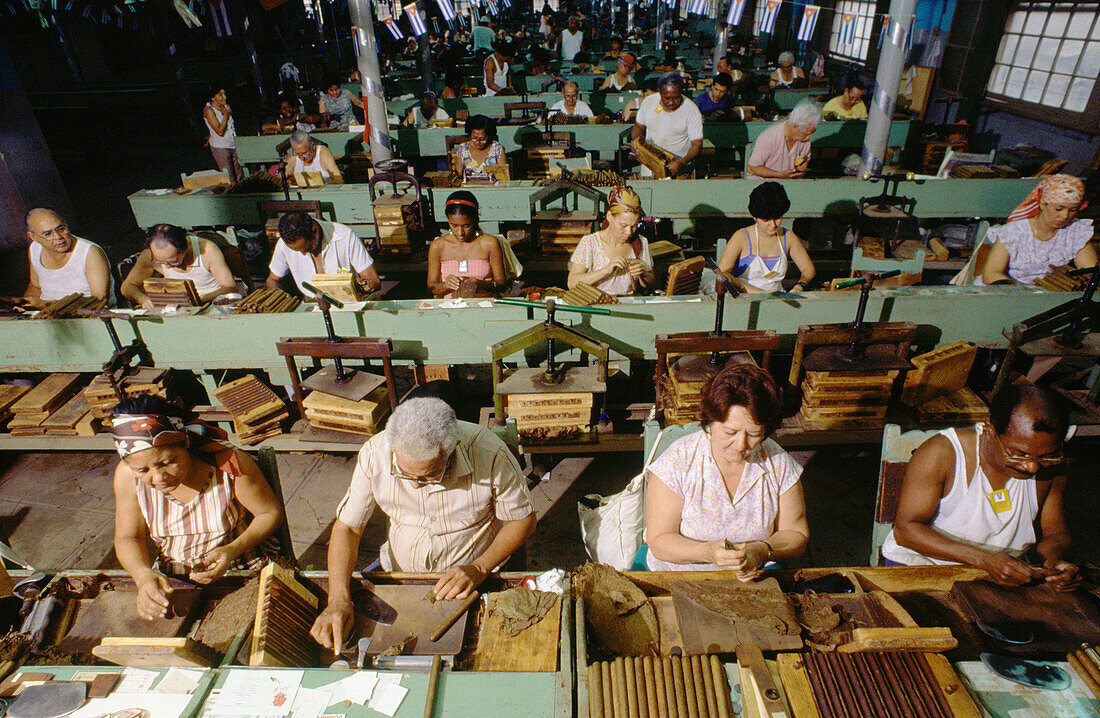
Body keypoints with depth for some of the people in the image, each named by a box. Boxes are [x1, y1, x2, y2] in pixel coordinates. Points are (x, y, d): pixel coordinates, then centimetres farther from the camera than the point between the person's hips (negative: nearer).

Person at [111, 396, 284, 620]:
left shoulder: (231, 464, -24)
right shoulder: (128, 475, -13)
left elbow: (272, 512, -10)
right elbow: (127, 538, -3)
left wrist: (233, 550, -26)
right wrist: (144, 575, -24)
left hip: (244, 572, -3)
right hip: (171, 582, 4)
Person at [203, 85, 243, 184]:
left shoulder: (226, 107, 8)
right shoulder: (208, 110, -12)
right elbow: (220, 131, -19)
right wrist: (226, 115, -16)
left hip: (232, 146, 6)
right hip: (220, 147, -6)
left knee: (240, 176, 3)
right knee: (230, 180, -9)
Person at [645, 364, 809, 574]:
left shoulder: (778, 463, -6)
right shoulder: (676, 462, -16)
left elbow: (797, 534, 3)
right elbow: (659, 541, -13)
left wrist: (762, 551, -18)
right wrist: (709, 552, -30)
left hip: (752, 580, 3)